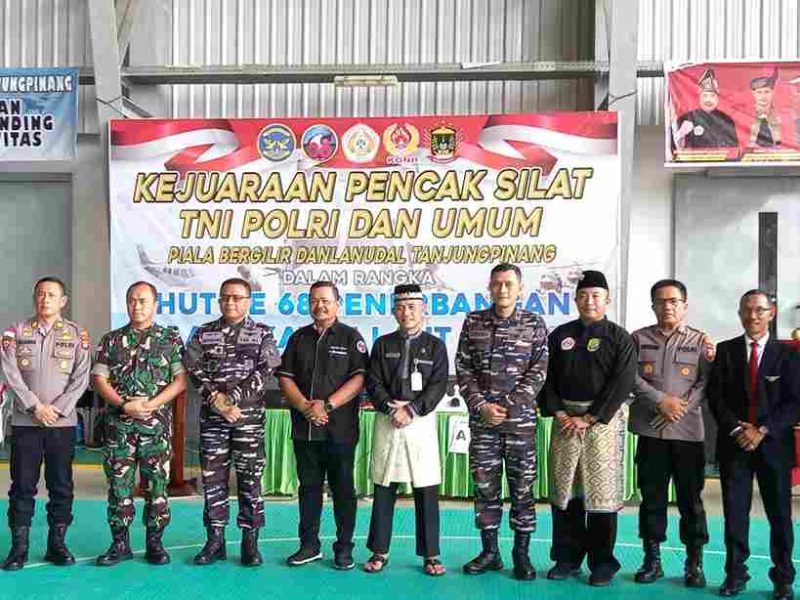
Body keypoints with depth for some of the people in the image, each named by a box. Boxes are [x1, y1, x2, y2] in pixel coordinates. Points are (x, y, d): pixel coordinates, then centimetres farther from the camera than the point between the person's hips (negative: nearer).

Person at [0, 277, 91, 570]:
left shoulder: (77, 334, 5)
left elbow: (81, 378, -2)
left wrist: (57, 408, -11)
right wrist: (36, 407, -12)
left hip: (63, 422, 0)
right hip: (24, 421, 0)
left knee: (61, 486, 4)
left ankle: (57, 544, 15)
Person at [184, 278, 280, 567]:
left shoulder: (263, 334, 3)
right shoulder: (203, 333, 9)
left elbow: (264, 372, -7)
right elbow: (194, 370, 1)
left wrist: (232, 399, -14)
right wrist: (216, 399, -13)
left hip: (250, 416, -2)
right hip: (212, 416, 2)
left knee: (250, 478, 2)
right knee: (212, 477, 5)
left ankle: (250, 542, 11)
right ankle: (215, 540, 16)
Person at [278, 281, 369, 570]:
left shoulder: (351, 337, 1)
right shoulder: (299, 337, 12)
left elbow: (359, 378, -9)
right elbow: (285, 377, 6)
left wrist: (327, 405, -16)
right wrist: (305, 407, -10)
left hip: (340, 430, -3)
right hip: (304, 429, 4)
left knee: (343, 489, 3)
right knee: (309, 487, 11)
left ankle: (344, 548, 14)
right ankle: (309, 545, 22)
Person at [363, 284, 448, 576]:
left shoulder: (435, 346, 5)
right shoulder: (383, 344, 10)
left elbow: (438, 385, -4)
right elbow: (373, 382, 2)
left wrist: (412, 410, -14)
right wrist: (390, 407, -13)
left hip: (421, 422, -1)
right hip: (387, 421, 2)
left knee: (426, 491, 1)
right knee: (383, 489, 6)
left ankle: (430, 554, 11)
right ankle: (379, 551, 17)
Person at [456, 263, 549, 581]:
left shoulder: (534, 324, 1)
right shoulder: (473, 322, 5)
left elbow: (538, 371, -4)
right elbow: (463, 369, 3)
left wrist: (507, 407, -12)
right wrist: (480, 405, -9)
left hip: (521, 419, -1)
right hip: (482, 419, 2)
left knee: (522, 488, 5)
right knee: (485, 487, 7)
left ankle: (521, 553, 18)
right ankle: (489, 551, 19)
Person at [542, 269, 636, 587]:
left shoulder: (620, 337, 1)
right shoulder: (561, 334, 11)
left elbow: (621, 384, -7)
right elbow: (549, 377, 10)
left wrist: (588, 418, -12)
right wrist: (558, 412, -5)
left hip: (603, 418, -3)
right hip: (565, 418, 4)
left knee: (602, 490, -2)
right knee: (563, 490, 6)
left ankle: (602, 562, 11)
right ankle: (567, 558, 17)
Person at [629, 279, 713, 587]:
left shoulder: (700, 340, 6)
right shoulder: (639, 338, 7)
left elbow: (706, 383, 0)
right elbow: (631, 377, -1)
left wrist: (680, 408, -11)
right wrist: (661, 401, -11)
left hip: (688, 431, -1)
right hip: (650, 429, 1)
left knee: (690, 498, 5)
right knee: (652, 497, 7)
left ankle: (694, 562, 16)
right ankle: (652, 558, 17)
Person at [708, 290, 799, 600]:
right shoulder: (725, 350, 6)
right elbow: (715, 395, 2)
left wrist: (763, 430, -11)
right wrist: (736, 429, -10)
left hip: (774, 444, 0)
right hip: (734, 443, 1)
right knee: (734, 512, 2)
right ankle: (735, 574, 11)